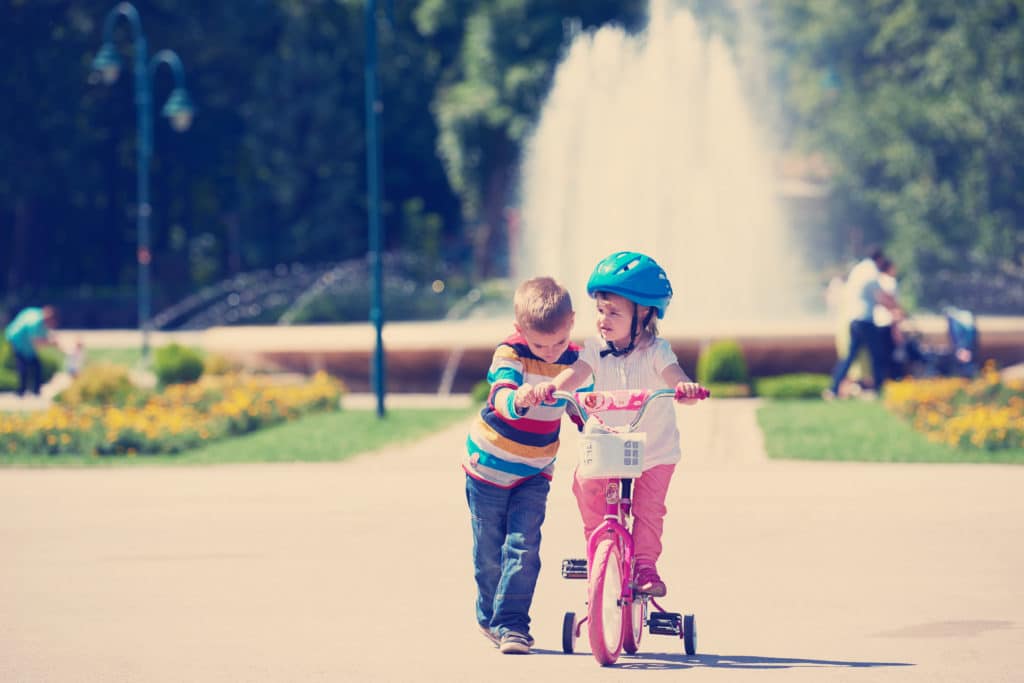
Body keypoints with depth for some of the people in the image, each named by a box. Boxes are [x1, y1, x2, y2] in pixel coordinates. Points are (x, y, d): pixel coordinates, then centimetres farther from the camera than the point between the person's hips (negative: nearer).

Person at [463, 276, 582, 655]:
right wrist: (515, 400, -64)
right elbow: (502, 391, -40)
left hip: (535, 472, 2)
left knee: (523, 546, -12)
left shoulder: (574, 360, -7)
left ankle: (511, 623, -8)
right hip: (489, 465, -2)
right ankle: (489, 617, 28)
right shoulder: (511, 353, -21)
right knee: (489, 549, 7)